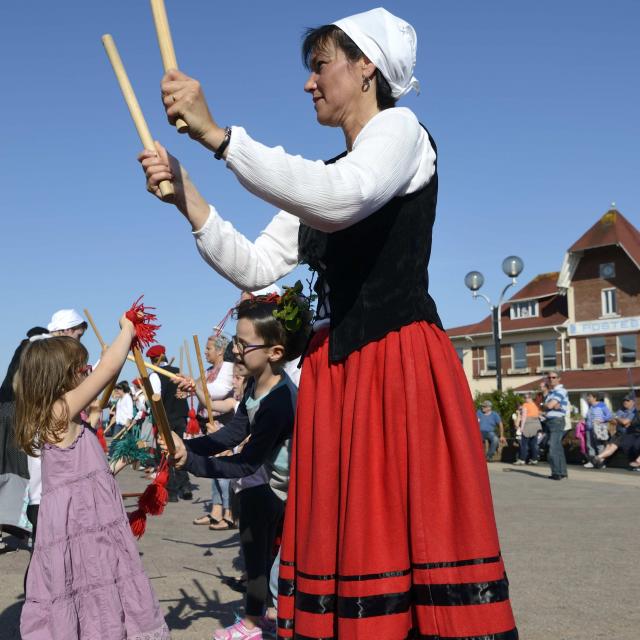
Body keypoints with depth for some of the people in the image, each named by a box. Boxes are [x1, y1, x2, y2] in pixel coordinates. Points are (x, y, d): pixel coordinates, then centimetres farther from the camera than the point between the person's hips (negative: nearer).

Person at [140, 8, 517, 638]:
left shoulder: (400, 129, 0)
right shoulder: (321, 177, 21)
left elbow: (342, 199, -23)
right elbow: (255, 267, 13)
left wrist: (215, 133, -21)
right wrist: (186, 195, 3)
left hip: (401, 367, -7)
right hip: (333, 370, 7)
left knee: (409, 532, -8)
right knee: (342, 535, 6)